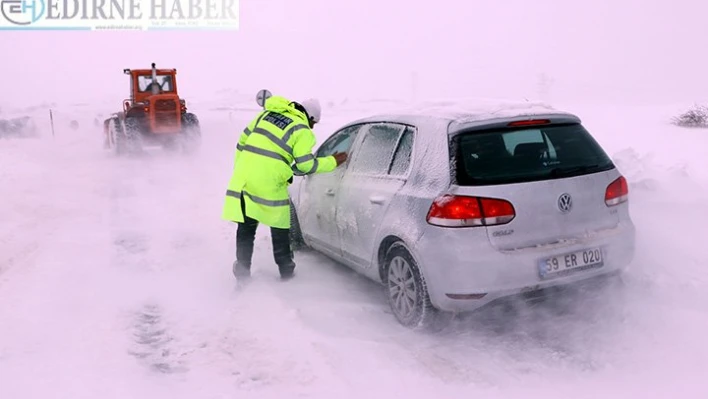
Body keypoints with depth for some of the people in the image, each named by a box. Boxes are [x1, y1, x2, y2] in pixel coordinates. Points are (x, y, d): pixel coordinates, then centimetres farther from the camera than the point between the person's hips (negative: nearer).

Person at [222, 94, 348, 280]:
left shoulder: (267, 114, 19)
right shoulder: (302, 131, -1)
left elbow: (242, 141, 20)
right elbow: (305, 165, -3)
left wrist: (239, 169, 28)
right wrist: (333, 162, 10)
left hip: (243, 178, 5)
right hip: (269, 183, -5)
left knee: (246, 229, 13)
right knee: (280, 230, 14)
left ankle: (242, 274, 16)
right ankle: (286, 272, 26)